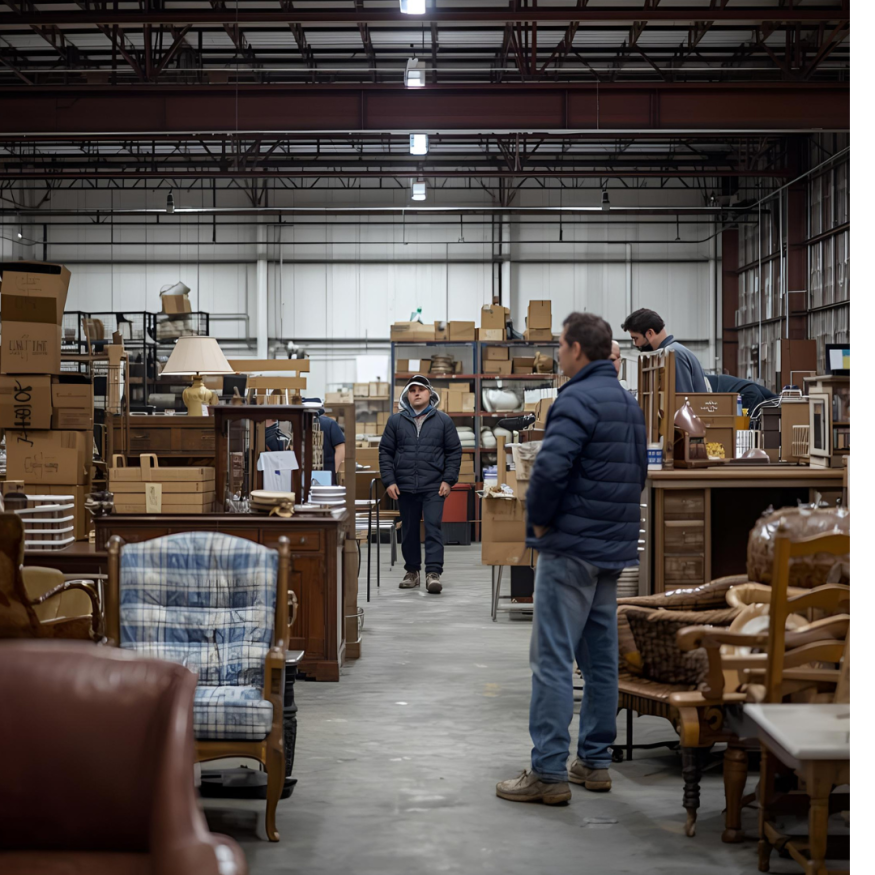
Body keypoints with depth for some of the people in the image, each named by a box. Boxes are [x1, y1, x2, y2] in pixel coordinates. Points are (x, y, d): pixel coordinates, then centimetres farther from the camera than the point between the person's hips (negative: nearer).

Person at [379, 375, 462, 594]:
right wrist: (389, 481, -2)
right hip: (405, 487, 2)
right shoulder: (395, 421, 7)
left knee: (433, 527, -10)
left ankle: (433, 572, -11)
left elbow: (454, 451, 5)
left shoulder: (443, 420, 5)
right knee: (409, 531, 10)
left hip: (434, 487, -2)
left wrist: (448, 480, -4)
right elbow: (385, 453, 7)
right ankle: (412, 572, 21)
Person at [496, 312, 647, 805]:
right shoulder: (630, 404, 15)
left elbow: (550, 467, -26)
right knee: (601, 657, 13)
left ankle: (549, 773, -6)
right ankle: (595, 762, 19)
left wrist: (539, 520, -10)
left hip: (571, 547, -9)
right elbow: (640, 473, 20)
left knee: (554, 659, -6)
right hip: (615, 548, 9)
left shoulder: (578, 399, -14)